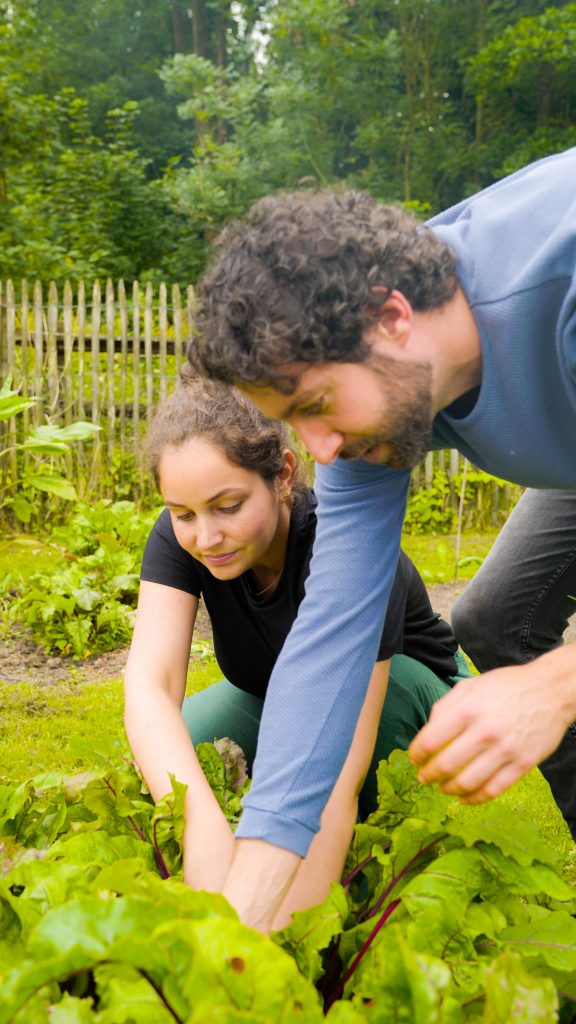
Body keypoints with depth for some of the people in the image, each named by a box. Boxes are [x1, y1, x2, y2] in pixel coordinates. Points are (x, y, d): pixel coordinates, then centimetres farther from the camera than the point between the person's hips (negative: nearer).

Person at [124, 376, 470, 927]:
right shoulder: (180, 537, -24)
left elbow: (337, 777, -44)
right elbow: (149, 683, -39)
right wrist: (207, 832, -57)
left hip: (404, 698, -3)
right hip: (276, 698, 3)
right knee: (162, 760, -22)